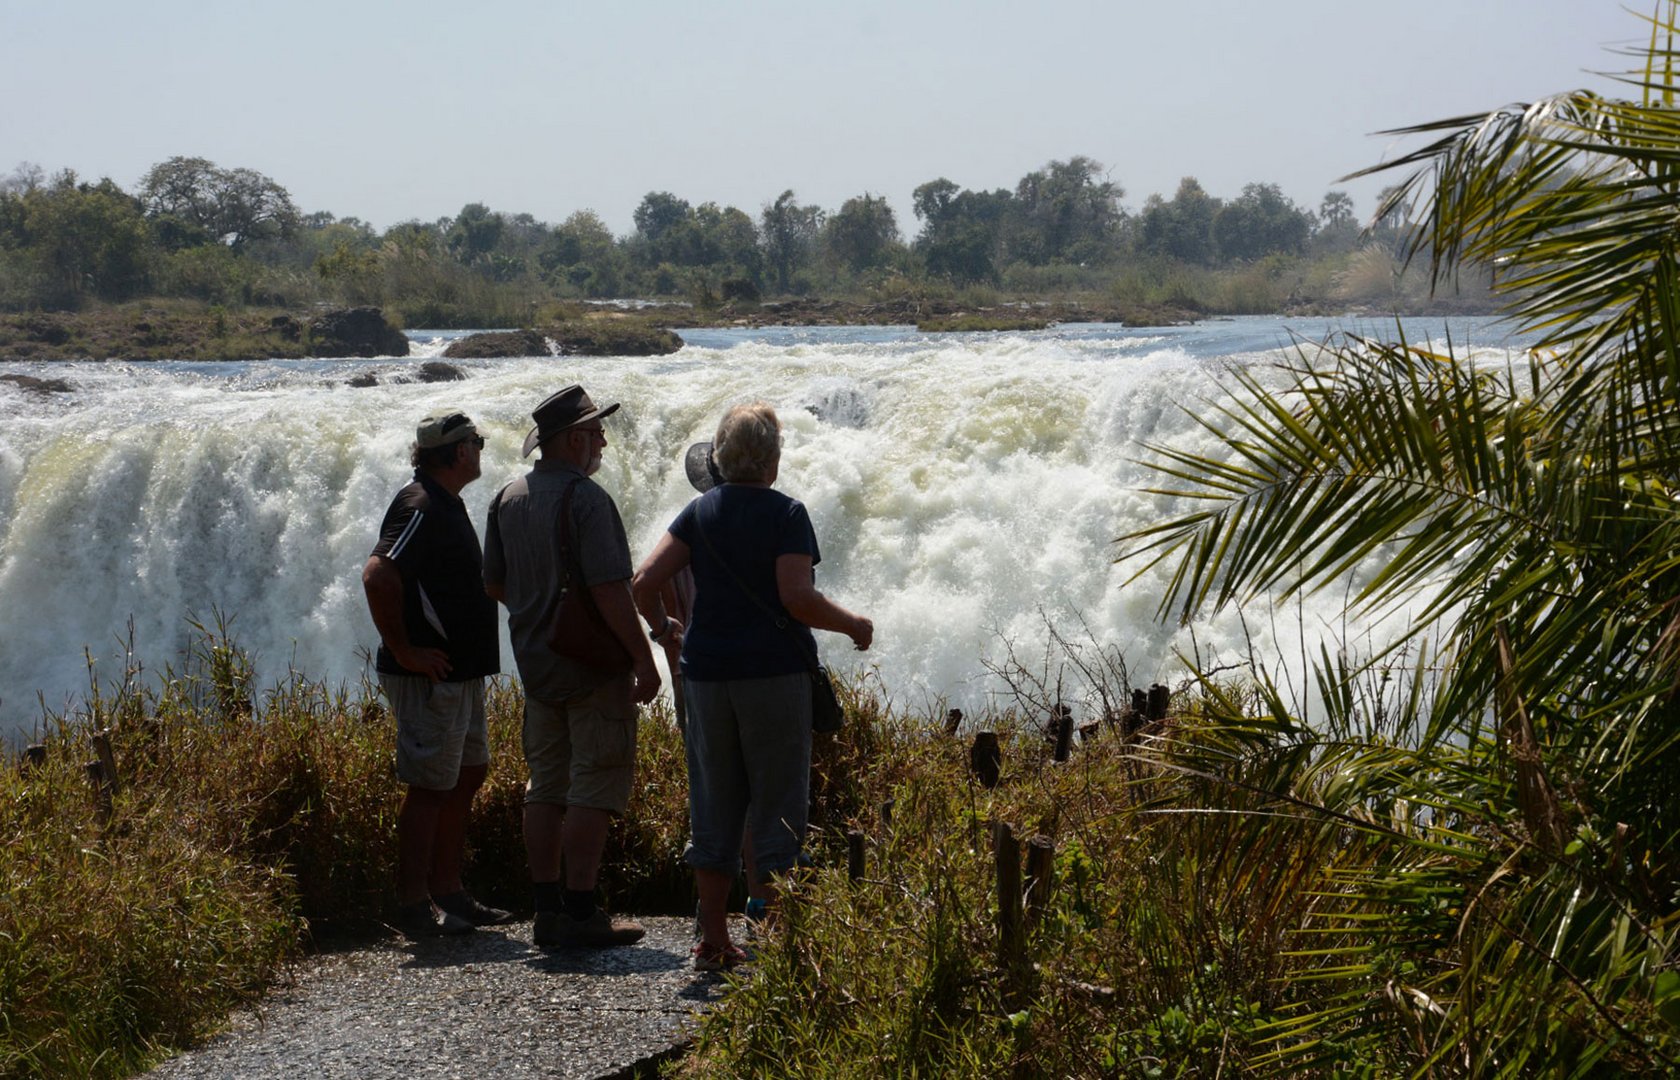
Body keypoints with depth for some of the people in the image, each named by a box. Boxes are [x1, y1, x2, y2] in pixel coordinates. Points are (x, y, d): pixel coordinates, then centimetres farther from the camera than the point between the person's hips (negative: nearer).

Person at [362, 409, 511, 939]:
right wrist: (403, 651, -23)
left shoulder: (446, 504, 16)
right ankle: (413, 905, 2)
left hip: (460, 672, 10)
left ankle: (448, 893, 22)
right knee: (429, 788, -5)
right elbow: (377, 575, -29)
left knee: (467, 776, 15)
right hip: (429, 676, -10)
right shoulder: (420, 507, -17)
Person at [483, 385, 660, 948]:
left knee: (546, 789, 12)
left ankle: (547, 910, 14)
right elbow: (609, 590, -22)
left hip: (536, 664, 8)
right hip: (594, 665, -8)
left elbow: (494, 583, 15)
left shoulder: (507, 499, 8)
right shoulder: (585, 498, -17)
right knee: (594, 790, -3)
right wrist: (644, 660, -16)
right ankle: (580, 913, -4)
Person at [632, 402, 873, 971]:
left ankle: (713, 940, 14)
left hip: (707, 673, 5)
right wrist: (853, 625, -1)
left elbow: (644, 582, -1)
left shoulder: (700, 513, 6)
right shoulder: (786, 513, -7)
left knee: (713, 807, 11)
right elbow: (797, 598, -17)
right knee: (777, 810, 2)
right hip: (774, 673, -4)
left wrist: (662, 626, 18)